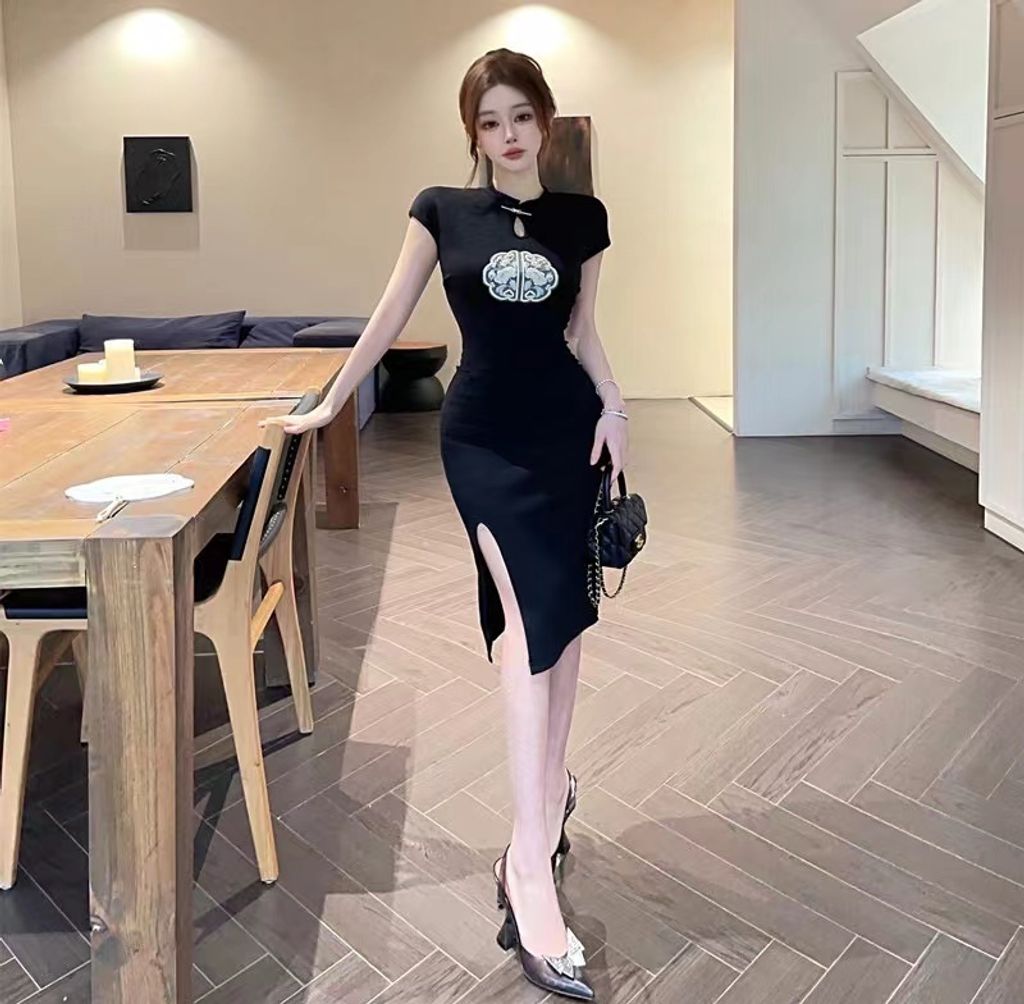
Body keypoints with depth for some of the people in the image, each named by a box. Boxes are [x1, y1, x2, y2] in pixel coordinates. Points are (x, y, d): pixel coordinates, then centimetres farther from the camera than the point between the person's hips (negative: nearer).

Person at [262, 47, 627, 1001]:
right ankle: (531, 869, -17)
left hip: (565, 428, 3)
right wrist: (328, 403, 9)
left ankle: (551, 785, 27)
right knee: (527, 616, -16)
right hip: (482, 435, -3)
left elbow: (580, 328, 12)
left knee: (562, 613, 5)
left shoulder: (582, 217, 7)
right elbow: (391, 313, 6)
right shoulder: (442, 210, 2)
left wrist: (612, 403, -3)